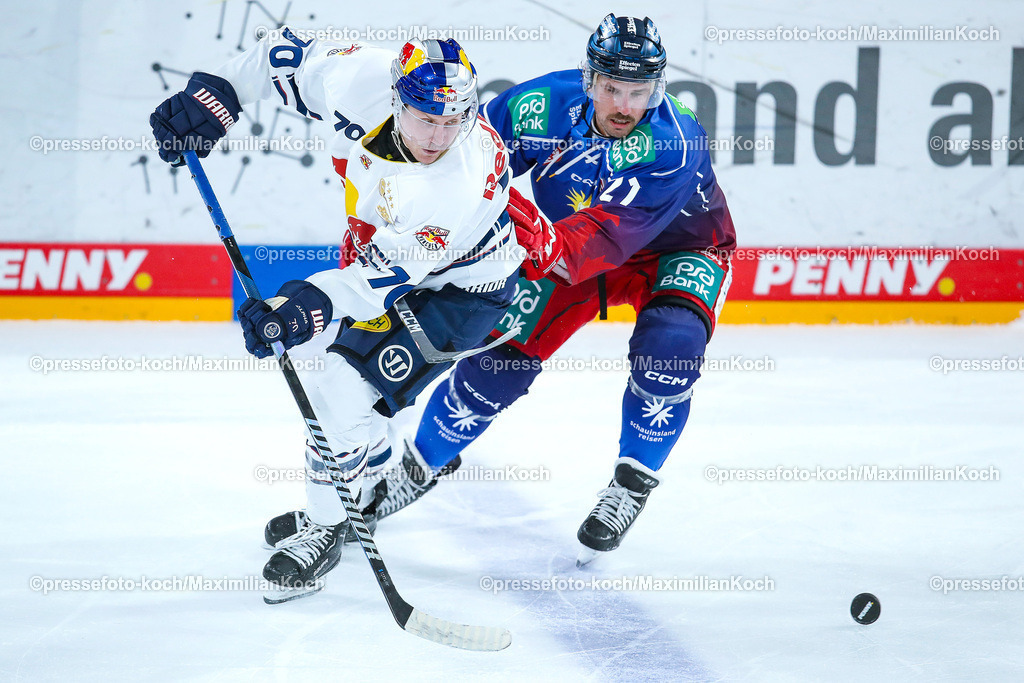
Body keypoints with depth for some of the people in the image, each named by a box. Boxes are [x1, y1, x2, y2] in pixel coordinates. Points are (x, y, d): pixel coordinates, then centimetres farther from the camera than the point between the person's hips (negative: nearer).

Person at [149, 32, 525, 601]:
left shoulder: (464, 181, -42)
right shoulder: (360, 82, -28)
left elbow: (389, 273, -40)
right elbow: (290, 55, -9)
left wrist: (317, 302, -53)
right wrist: (217, 92, -18)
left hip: (459, 287, -7)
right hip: (384, 247, 7)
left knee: (341, 396, -16)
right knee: (350, 369, 22)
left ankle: (326, 530, 7)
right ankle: (365, 493, 48)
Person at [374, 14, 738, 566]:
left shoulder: (675, 145, -36)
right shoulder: (542, 105, -25)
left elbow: (609, 236, -46)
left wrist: (550, 247, -63)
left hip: (677, 250, -3)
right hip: (568, 244, 3)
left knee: (669, 344, -31)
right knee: (501, 358, -6)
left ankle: (634, 479, -9)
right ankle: (421, 464, 20)